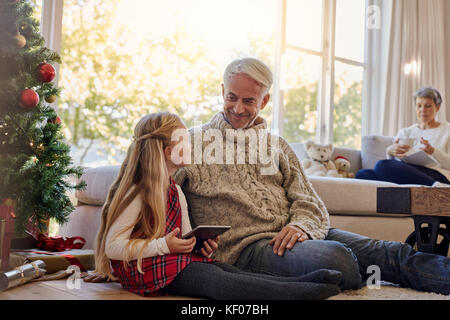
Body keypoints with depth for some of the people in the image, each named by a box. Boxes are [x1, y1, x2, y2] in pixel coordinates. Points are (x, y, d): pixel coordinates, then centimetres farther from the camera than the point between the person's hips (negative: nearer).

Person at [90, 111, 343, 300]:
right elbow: (113, 247, -18)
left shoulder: (175, 191, 14)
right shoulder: (137, 194, -13)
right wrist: (163, 246, -23)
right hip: (148, 269, -8)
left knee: (232, 272, -17)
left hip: (176, 260, 8)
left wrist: (202, 246, -8)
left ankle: (309, 280, -32)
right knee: (216, 280, -29)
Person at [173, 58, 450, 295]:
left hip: (290, 236, 5)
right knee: (333, 256, -33)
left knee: (383, 252, -16)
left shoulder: (276, 145, 20)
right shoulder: (194, 142, 8)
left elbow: (308, 202, 13)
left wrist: (300, 226, -11)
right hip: (244, 247, -4)